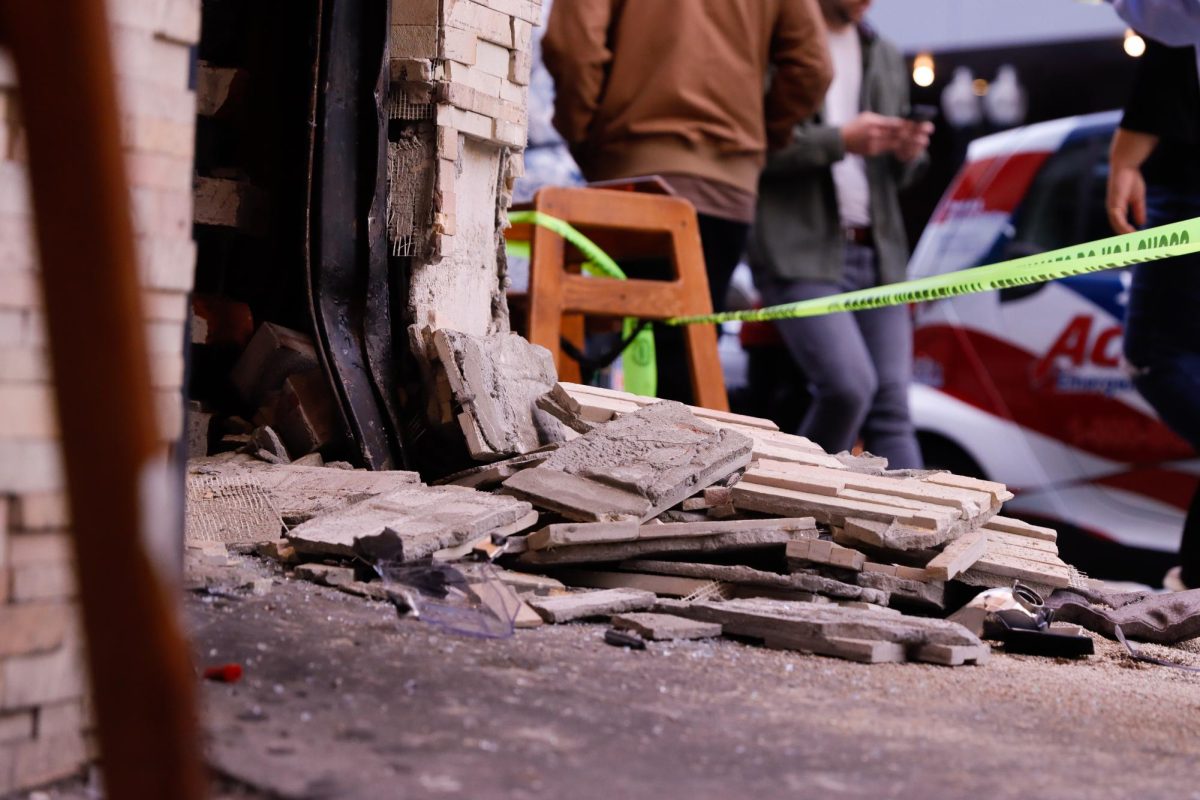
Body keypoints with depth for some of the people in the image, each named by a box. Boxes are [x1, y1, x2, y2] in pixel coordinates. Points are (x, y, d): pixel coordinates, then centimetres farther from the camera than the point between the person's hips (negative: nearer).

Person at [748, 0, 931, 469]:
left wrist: (908, 154, 0)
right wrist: (839, 140, -17)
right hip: (801, 254, -6)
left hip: (878, 254, 6)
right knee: (850, 385, -19)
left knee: (891, 405, -4)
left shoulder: (886, 59, 19)